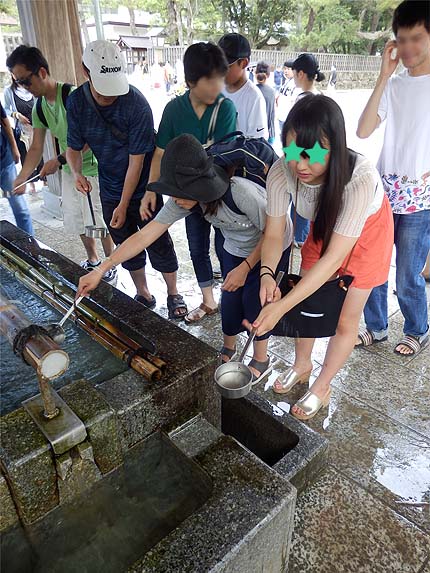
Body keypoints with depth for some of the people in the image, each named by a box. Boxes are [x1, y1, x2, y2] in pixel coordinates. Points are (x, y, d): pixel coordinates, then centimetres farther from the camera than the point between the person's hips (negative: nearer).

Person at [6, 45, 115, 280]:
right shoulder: (39, 109, 5)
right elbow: (36, 148, 6)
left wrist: (59, 160, -22)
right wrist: (21, 178, -4)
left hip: (91, 168, -8)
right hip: (68, 170, 8)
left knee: (100, 221, 1)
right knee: (78, 220, 15)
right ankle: (92, 260, 35)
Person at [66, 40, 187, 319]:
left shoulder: (136, 104, -22)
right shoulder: (76, 102, -7)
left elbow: (136, 160, -19)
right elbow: (74, 147, 2)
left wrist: (124, 205, -16)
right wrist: (77, 173, -21)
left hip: (143, 190, -4)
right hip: (110, 191, 5)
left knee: (159, 245, 4)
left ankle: (174, 294, 26)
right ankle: (143, 295, 34)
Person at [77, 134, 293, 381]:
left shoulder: (240, 192, -40)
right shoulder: (184, 200, -23)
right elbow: (145, 235, -23)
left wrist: (245, 267, -22)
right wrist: (100, 271, -26)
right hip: (235, 247, 5)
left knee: (254, 299, -5)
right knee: (230, 296, 4)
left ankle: (261, 359, 22)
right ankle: (228, 346, 34)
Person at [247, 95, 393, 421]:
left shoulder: (361, 179, -42)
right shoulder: (282, 172, -30)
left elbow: (334, 257, -41)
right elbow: (273, 235, -21)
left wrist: (282, 307, -47)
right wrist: (267, 274, -42)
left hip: (366, 233, -3)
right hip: (323, 228, 4)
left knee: (346, 320, 4)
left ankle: (322, 388, 29)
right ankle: (302, 366, 39)